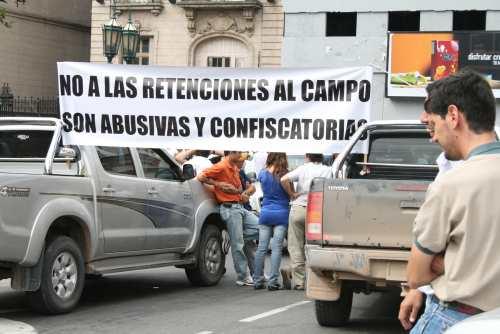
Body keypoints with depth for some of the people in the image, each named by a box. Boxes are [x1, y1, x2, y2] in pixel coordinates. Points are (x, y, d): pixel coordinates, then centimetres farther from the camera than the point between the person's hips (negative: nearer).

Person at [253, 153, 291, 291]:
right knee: (276, 248, -2)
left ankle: (257, 280, 9)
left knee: (261, 248, 6)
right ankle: (273, 282, -4)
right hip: (281, 214, -3)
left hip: (265, 213, 3)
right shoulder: (284, 175, -9)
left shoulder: (263, 174, 1)